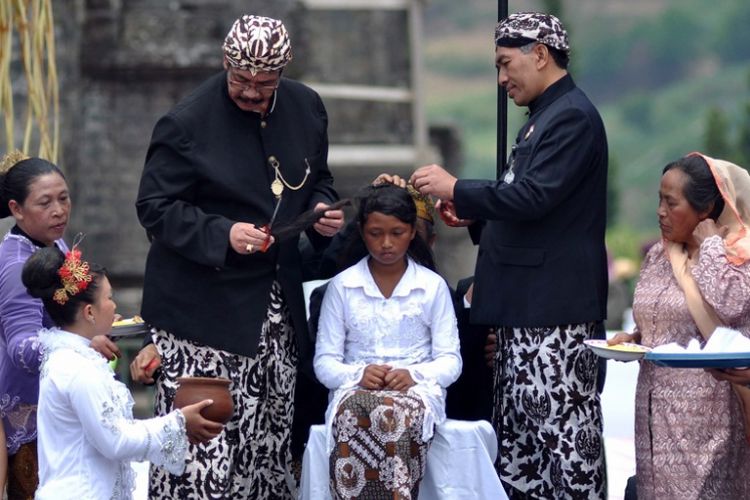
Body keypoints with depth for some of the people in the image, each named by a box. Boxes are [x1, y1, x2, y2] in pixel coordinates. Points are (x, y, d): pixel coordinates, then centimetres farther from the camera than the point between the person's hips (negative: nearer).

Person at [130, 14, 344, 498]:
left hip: (277, 307, 6)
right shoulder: (188, 123, -11)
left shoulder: (307, 108, 6)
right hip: (203, 308, -6)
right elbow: (155, 206, -9)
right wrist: (222, 234, -22)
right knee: (199, 445, -11)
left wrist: (322, 210, -1)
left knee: (270, 442, 9)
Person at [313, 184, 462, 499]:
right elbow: (324, 361, 9)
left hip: (416, 390, 0)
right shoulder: (341, 286, 12)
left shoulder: (433, 286, 10)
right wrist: (358, 375, -13)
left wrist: (414, 375, -15)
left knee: (397, 412, -40)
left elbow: (450, 360, 6)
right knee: (353, 413, -40)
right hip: (356, 390, 0)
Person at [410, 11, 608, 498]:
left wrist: (456, 189, -14)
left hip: (555, 304, -11)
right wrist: (473, 215, 11)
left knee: (560, 421, -8)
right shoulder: (545, 116, 19)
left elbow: (534, 197, -23)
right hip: (528, 301, 11)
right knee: (519, 425, 11)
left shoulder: (572, 116, -13)